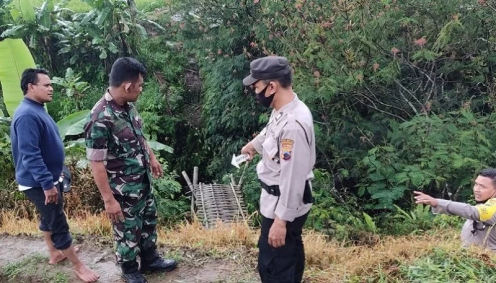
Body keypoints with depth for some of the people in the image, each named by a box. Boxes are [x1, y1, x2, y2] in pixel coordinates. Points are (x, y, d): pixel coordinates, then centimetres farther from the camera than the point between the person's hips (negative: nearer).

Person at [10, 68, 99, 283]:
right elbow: (30, 155, -31)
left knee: (49, 217, 23)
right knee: (58, 223, -2)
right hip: (38, 183, -10)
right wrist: (47, 183, -30)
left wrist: (52, 178, 24)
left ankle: (55, 253, 40)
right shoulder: (27, 115, -26)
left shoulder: (37, 109, 7)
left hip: (46, 178, 10)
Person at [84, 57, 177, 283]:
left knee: (149, 220, 24)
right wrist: (109, 199, -22)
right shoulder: (100, 118, -30)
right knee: (128, 230, 14)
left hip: (142, 180, 8)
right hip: (122, 189, -8)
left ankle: (150, 259, 46)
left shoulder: (128, 106, -3)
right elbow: (96, 163, -26)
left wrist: (151, 158, 22)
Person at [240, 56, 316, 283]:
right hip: (282, 200, 10)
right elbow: (270, 130, 24)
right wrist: (254, 144, 44)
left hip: (284, 205, -10)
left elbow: (293, 177, -29)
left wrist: (281, 220, -23)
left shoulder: (293, 124, -32)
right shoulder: (283, 110, 0)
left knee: (273, 265, 2)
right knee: (290, 252, 27)